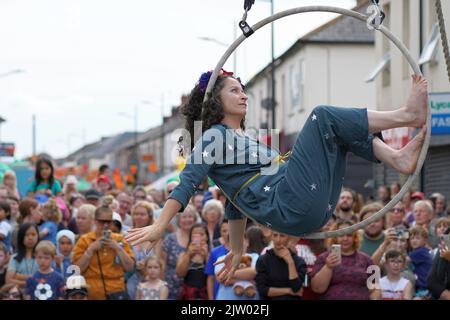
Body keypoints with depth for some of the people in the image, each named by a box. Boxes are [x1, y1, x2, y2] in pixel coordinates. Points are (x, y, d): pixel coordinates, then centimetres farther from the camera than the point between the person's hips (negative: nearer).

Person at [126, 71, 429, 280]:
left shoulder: (244, 139, 31)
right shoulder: (215, 136, 5)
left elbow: (237, 203, 36)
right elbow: (188, 181, -10)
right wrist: (159, 227, -22)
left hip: (316, 206, 9)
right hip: (291, 207, -9)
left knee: (342, 128, 14)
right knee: (323, 117, -11)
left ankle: (399, 158, -11)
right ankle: (408, 114, -16)